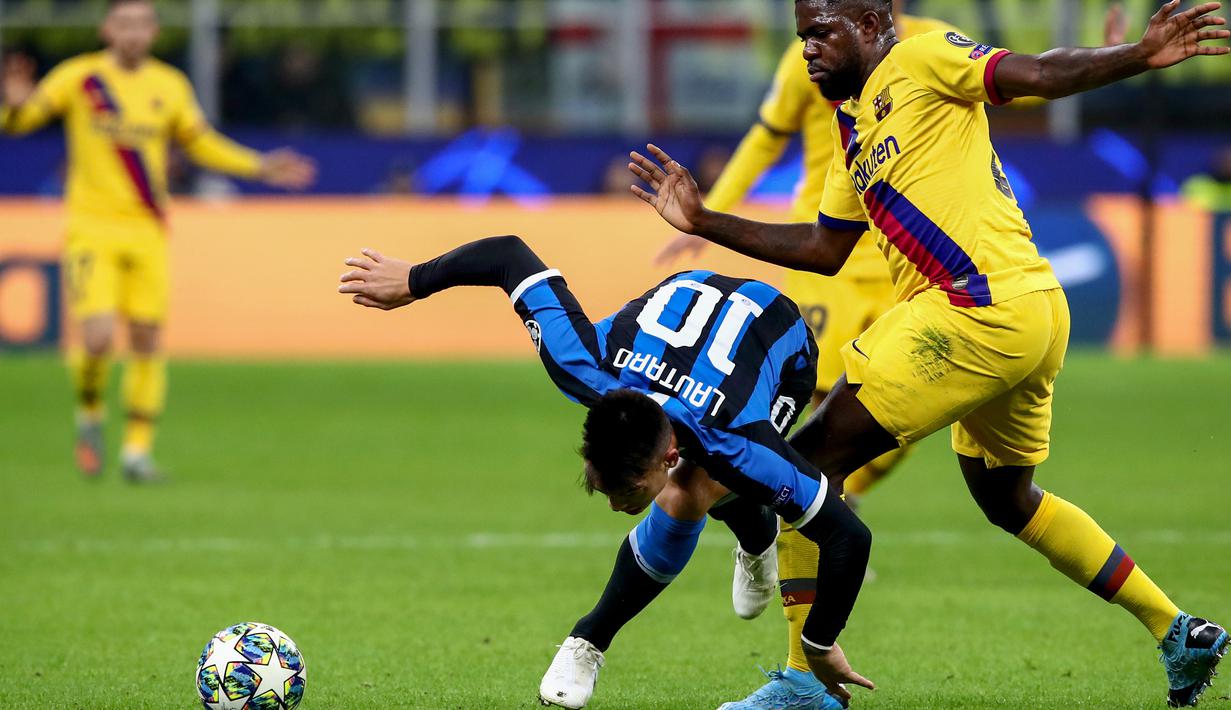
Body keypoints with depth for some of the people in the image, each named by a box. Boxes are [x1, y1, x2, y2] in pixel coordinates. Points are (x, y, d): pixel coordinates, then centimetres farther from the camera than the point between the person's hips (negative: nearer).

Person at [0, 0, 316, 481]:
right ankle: (89, 415, 12)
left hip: (147, 233, 3)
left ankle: (138, 449, 12)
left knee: (147, 341, 0)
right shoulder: (79, 78, -3)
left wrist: (259, 168, 12)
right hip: (92, 227, -3)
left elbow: (201, 144, 21)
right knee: (97, 337, -17)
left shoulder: (170, 87, 8)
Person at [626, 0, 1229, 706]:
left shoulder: (919, 61, -1)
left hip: (979, 310, -10)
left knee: (813, 459, -7)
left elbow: (1041, 74, -11)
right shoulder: (853, 131, 24)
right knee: (1009, 500, 26)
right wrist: (704, 222, 26)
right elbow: (823, 249, 27)